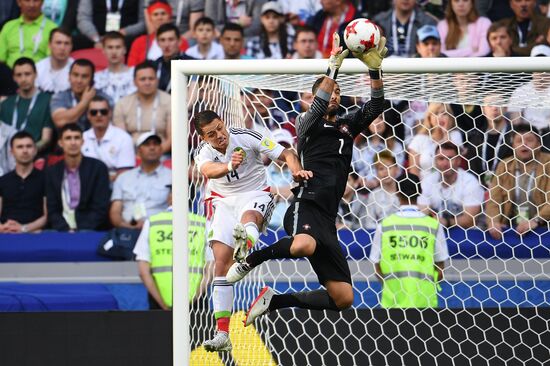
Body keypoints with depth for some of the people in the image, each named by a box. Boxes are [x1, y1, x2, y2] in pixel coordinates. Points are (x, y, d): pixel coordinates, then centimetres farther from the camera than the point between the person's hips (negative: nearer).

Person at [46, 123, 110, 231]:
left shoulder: (98, 168, 0)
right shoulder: (52, 172, 8)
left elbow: (100, 209, -3)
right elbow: (52, 211, 6)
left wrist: (80, 231, -14)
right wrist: (67, 231, -11)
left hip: (92, 232, -3)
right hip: (62, 232, 3)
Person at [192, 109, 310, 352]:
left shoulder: (246, 137, -12)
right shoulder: (204, 152, -8)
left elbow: (286, 154, -9)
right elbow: (208, 170, -34)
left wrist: (296, 170, -32)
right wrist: (228, 166, -57)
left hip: (256, 195, -3)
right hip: (224, 202, 3)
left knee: (248, 218, -40)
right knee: (222, 261, -12)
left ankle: (246, 246, -81)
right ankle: (222, 335, -13)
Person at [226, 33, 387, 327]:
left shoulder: (348, 125, 22)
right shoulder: (307, 123, 8)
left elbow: (376, 106, 9)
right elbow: (319, 106, -14)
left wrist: (374, 68, -6)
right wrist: (335, 64, -21)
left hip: (327, 220, 6)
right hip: (305, 206, -6)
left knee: (343, 298, -1)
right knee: (304, 246, -45)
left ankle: (275, 301, 12)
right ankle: (250, 260, -15)